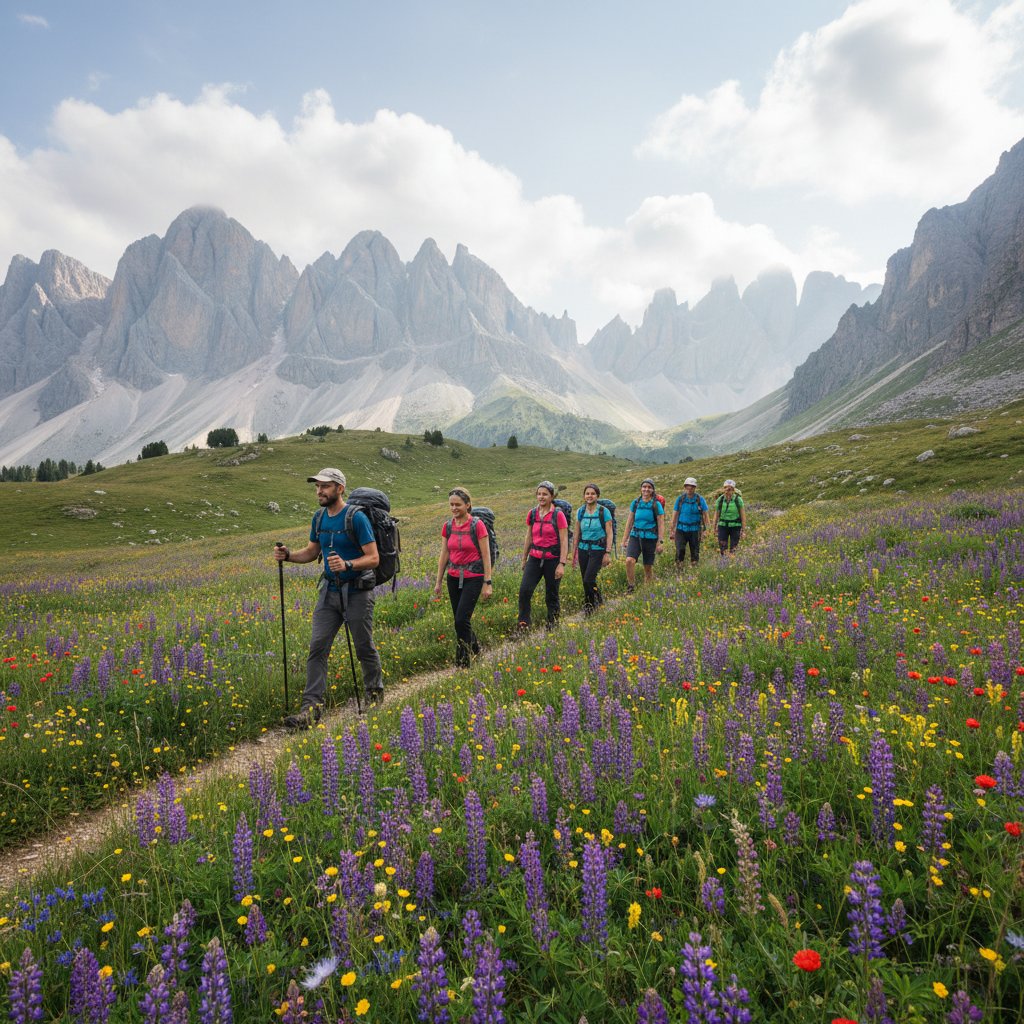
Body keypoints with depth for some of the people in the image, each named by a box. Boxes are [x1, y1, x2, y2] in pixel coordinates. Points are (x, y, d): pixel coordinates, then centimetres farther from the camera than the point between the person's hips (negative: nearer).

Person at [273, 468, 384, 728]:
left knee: (365, 648, 9)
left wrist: (348, 564, -33)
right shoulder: (319, 518, 7)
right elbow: (312, 552, 17)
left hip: (357, 592, -6)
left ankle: (375, 695, 32)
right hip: (329, 591, 6)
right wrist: (288, 555, -2)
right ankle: (312, 708, -1)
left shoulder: (357, 518, -14)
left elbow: (373, 557, -16)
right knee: (317, 648, -3)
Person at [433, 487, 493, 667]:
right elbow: (444, 555, 9)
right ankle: (475, 648, 34)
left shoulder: (477, 525, -11)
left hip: (473, 578, -5)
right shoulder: (448, 526, 3)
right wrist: (438, 581, 10)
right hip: (454, 577, 5)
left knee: (461, 619, -11)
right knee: (460, 619, 9)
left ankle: (462, 663, 5)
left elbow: (486, 556, -9)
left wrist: (487, 583, -11)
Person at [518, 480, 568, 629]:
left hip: (552, 559, -3)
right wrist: (524, 559, 18)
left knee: (551, 595, 6)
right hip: (535, 558, 3)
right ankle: (523, 624, -3)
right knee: (524, 590, -12)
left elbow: (564, 541, -8)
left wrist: (562, 564, -14)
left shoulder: (558, 515, -7)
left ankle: (552, 624, 24)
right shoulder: (532, 514, 6)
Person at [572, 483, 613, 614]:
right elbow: (577, 533, 12)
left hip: (598, 549, -4)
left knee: (588, 580, -12)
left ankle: (590, 606, 9)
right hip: (583, 549, 4)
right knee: (585, 581, 7)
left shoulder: (604, 511, -6)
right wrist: (574, 552, 12)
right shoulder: (580, 511, 6)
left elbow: (609, 534, -5)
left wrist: (608, 553, -10)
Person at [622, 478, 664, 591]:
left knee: (648, 567, 7)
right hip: (635, 536, 2)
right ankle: (631, 586, -8)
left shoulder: (656, 505, -3)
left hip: (650, 538, -2)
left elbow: (661, 524, -3)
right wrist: (625, 539, 11)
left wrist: (660, 542, -9)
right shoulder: (635, 503, 5)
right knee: (629, 560, -21)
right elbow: (630, 522, 11)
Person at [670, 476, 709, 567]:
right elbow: (675, 515, 8)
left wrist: (706, 529, -8)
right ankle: (678, 569, -3)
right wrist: (672, 530, 7)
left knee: (695, 552, 6)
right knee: (680, 550, -12)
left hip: (695, 530, 0)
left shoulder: (700, 500, -1)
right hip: (681, 529, 0)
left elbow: (705, 515, 1)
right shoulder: (680, 499, 2)